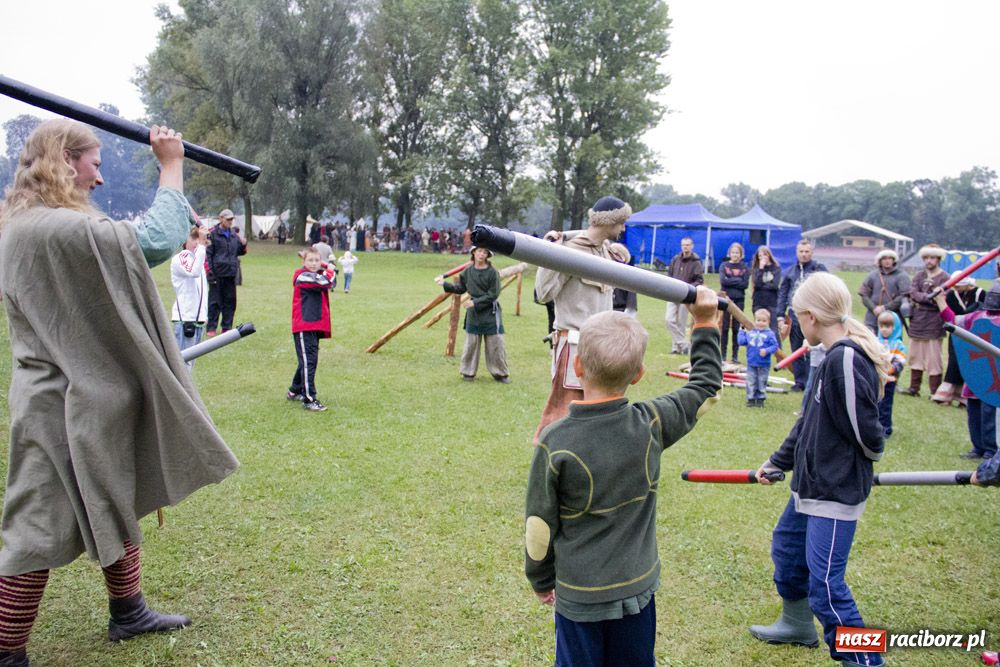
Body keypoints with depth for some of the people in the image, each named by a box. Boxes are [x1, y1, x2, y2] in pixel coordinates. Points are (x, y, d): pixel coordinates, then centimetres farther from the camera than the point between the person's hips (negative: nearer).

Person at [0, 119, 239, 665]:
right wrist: (171, 166, -12)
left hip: (88, 397, 11)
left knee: (117, 504, 21)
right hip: (62, 409, -11)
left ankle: (128, 612, 37)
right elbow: (159, 240, -24)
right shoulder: (59, 228, -23)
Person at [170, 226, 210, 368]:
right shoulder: (179, 258, -9)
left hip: (198, 318, 9)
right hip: (185, 318, -9)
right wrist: (201, 244, -28)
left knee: (190, 361, 14)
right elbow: (194, 271, -31)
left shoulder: (197, 258, 17)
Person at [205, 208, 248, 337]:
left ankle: (227, 327, 16)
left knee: (230, 301, 8)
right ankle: (211, 328, 6)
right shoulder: (213, 234, -4)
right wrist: (210, 272, -14)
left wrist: (243, 245, -1)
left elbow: (240, 252, 21)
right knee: (215, 302, -1)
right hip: (217, 274, -6)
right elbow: (207, 254, -7)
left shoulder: (234, 235, 14)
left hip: (231, 274, 6)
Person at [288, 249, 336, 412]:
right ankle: (309, 399, -11)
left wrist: (326, 268, 3)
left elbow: (331, 282, 13)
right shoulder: (303, 277, -13)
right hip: (304, 326, -9)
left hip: (315, 326, 9)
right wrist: (329, 269, -1)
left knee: (309, 360, 18)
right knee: (308, 361, -11)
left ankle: (295, 391, 33)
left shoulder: (317, 276, 16)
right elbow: (326, 282, -20)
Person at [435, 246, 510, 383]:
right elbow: (460, 289, 14)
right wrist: (445, 284, 5)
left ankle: (500, 373, 14)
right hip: (473, 314, 4)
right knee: (471, 344, 9)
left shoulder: (493, 272, -10)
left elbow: (493, 295, -13)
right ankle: (468, 372, 21)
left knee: (496, 344, 2)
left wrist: (475, 302, -17)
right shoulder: (468, 271, 3)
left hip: (491, 314, -3)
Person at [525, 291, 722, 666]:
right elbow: (706, 385, 4)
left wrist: (541, 581, 6)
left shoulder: (555, 443, -21)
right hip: (638, 587, 3)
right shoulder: (651, 425, -14)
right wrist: (705, 323, 13)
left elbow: (540, 526, -11)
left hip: (579, 596, -3)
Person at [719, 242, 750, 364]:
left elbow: (745, 284, -4)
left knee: (736, 328, 3)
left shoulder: (744, 267, 6)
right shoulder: (724, 265, 6)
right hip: (726, 298, -1)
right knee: (725, 327, -1)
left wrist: (730, 282, -10)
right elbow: (722, 281, -9)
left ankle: (735, 355, 8)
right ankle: (723, 354, 5)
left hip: (739, 300, 1)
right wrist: (737, 280, -9)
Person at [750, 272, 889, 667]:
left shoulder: (846, 359, -23)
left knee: (825, 583, -7)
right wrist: (777, 463, 24)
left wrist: (844, 471, -2)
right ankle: (797, 625, 45)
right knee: (786, 547, 24)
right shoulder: (833, 357, 8)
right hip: (812, 483, 10)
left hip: (836, 491, -10)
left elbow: (865, 432, -22)